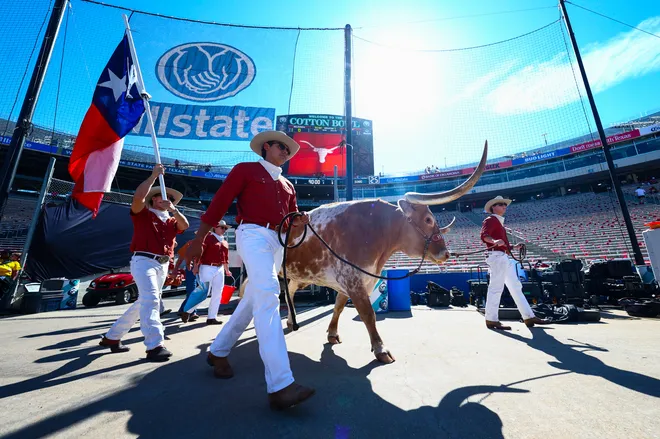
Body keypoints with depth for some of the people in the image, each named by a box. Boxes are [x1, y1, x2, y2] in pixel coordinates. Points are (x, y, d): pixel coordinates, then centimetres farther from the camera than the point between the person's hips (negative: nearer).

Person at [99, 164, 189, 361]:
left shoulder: (171, 221, 18)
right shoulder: (143, 213, 4)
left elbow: (185, 225, -3)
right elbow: (138, 197, -16)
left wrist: (173, 209, -15)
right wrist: (154, 175, -12)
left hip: (163, 265, 7)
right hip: (144, 261, -7)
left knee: (143, 302, 14)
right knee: (151, 299, -21)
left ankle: (112, 337, 32)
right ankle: (155, 346, -23)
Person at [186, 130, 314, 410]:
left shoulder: (287, 186, 25)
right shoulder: (245, 170, 7)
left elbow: (291, 220, 23)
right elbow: (219, 204, 0)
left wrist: (300, 221, -2)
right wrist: (198, 241, -4)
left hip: (277, 243, 8)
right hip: (253, 234, -7)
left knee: (253, 300, 12)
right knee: (267, 295, -22)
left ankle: (218, 352, 33)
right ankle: (280, 385, -24)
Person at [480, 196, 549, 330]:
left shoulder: (499, 222, 24)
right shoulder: (490, 220, -5)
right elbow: (484, 235, -26)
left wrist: (513, 247, 18)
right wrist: (494, 241, -44)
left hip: (505, 258, 11)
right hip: (497, 257, -11)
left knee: (516, 287, 14)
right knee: (496, 287, -9)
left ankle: (529, 317, 23)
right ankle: (491, 320, -4)